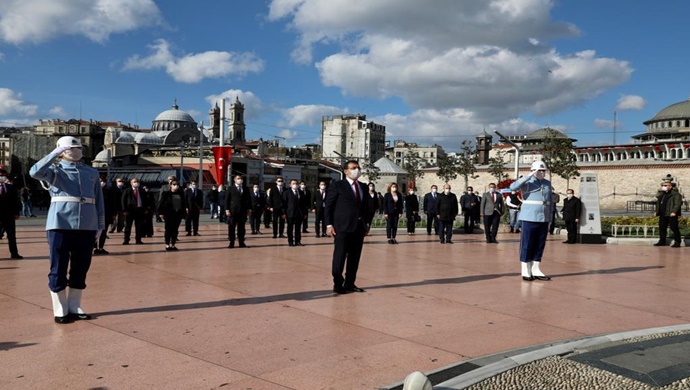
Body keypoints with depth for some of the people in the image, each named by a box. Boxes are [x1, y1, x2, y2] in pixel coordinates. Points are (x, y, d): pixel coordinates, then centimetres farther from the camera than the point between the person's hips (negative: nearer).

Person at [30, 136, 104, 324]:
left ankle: (74, 307, 20)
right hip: (60, 225, -3)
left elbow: (99, 201, 14)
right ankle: (60, 311, 11)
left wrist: (100, 225, 10)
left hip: (87, 226, 4)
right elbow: (35, 172, -17)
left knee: (81, 268, 8)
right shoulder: (56, 171, 5)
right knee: (59, 268, 1)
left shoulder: (92, 172, 15)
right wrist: (54, 153, -17)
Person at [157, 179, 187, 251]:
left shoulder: (181, 193, 7)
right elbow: (161, 203, -7)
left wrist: (184, 212, 6)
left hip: (178, 214, 4)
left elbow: (184, 203, 11)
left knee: (175, 230, 8)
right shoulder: (165, 193, -5)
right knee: (168, 230, 2)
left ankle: (172, 244, 17)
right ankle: (167, 245, 11)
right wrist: (161, 213, -12)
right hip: (169, 214, -4)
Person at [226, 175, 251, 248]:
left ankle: (241, 242, 10)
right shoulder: (230, 188, 3)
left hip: (243, 210, 2)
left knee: (241, 227, 5)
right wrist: (227, 209, -8)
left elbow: (249, 199, 12)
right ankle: (231, 243, 6)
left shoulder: (245, 189, 11)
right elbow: (227, 199, 0)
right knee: (231, 227, 0)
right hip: (233, 210, -2)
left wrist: (249, 209, 4)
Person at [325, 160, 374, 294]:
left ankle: (350, 283, 18)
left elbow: (368, 207, 17)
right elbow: (329, 206, -5)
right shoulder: (337, 185, -1)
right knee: (340, 257, -1)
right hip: (343, 227, -5)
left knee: (355, 258, 8)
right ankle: (337, 284, 9)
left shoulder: (363, 187, 15)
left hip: (359, 227, 6)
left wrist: (367, 223, 8)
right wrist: (329, 225, -11)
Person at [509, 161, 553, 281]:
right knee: (527, 245, 0)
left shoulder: (547, 183, 12)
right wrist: (529, 176, -24)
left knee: (540, 245, 9)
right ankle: (525, 271, 8)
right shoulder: (527, 182, -5)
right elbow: (513, 186, -24)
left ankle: (535, 270, 17)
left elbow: (550, 202, 16)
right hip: (530, 218, -6)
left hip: (544, 219, 6)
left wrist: (550, 219, 13)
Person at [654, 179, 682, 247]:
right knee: (662, 228, 9)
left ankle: (677, 242, 2)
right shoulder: (662, 195, 19)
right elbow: (658, 204, 28)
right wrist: (657, 212, 18)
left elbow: (678, 204, -15)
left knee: (674, 228, -4)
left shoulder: (675, 194, -6)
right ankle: (662, 241, 18)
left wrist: (674, 212, -25)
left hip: (671, 215, -8)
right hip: (663, 215, 8)